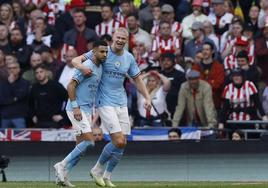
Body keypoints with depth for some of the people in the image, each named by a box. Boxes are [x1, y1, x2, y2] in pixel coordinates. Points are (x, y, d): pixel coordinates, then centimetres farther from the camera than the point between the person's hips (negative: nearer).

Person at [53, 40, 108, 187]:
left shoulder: (100, 67, 13)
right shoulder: (87, 66, -14)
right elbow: (71, 85, -18)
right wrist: (75, 107, -22)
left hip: (86, 111, 9)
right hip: (77, 109, -9)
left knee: (80, 146, 5)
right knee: (89, 141, -18)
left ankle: (62, 175, 9)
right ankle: (63, 165, -9)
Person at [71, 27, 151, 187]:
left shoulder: (129, 58, 7)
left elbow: (137, 79, 18)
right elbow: (76, 60, -7)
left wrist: (147, 98, 7)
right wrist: (82, 67, -29)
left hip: (122, 104, 6)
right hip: (106, 103, -6)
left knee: (123, 144, 3)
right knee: (118, 142, -16)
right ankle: (97, 170, 5)